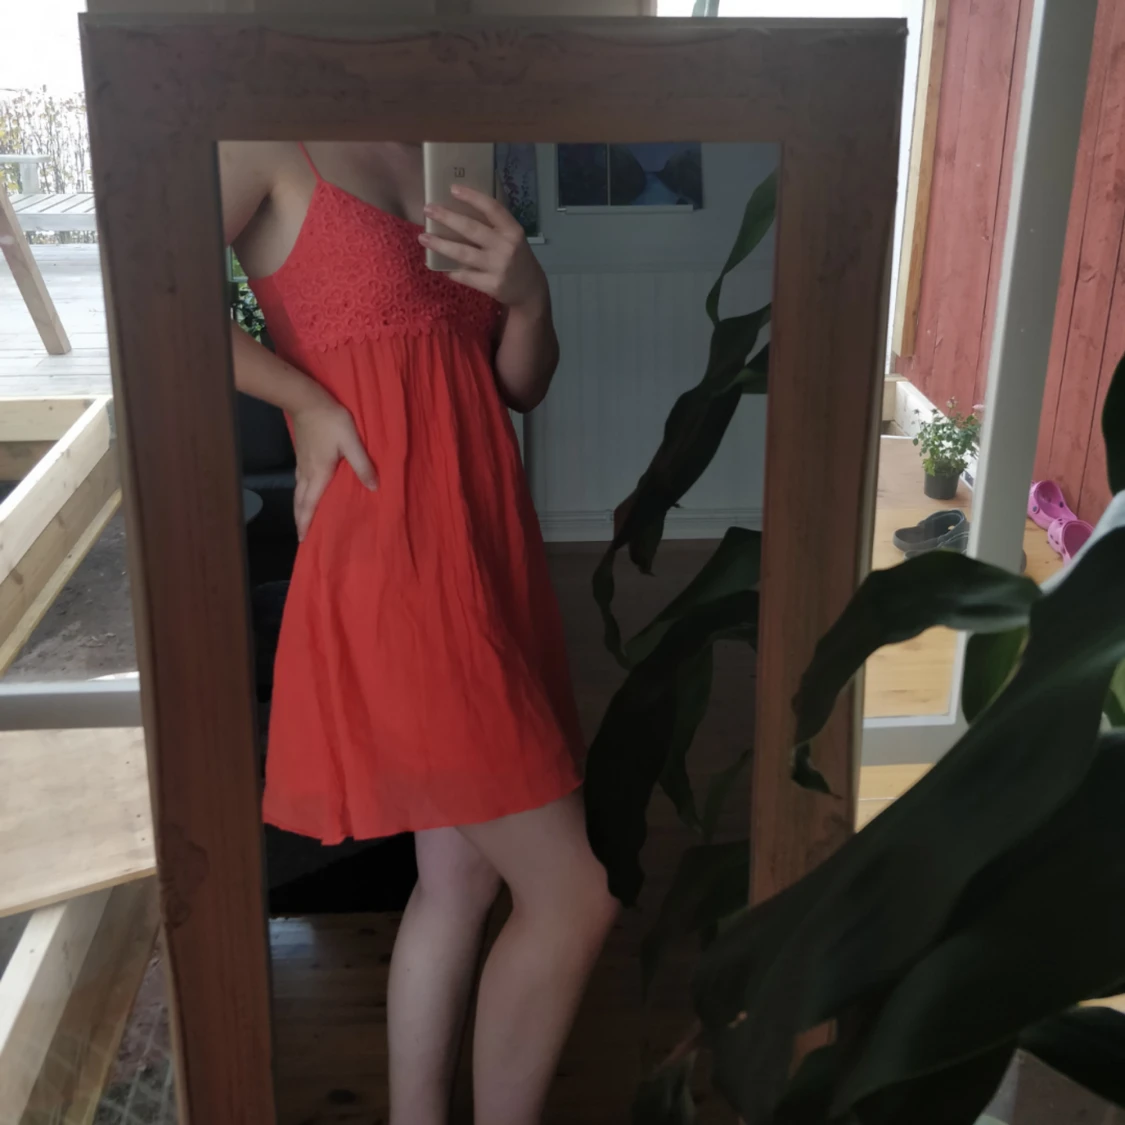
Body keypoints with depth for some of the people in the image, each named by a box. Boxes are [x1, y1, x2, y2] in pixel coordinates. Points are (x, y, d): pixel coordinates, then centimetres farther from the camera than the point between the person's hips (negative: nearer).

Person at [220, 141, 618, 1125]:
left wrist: (528, 297, -6)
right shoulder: (271, 149, -5)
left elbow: (523, 388, 14)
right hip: (392, 561, -8)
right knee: (576, 894, -4)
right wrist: (312, 403, -14)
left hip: (488, 548, 8)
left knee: (459, 876, 16)